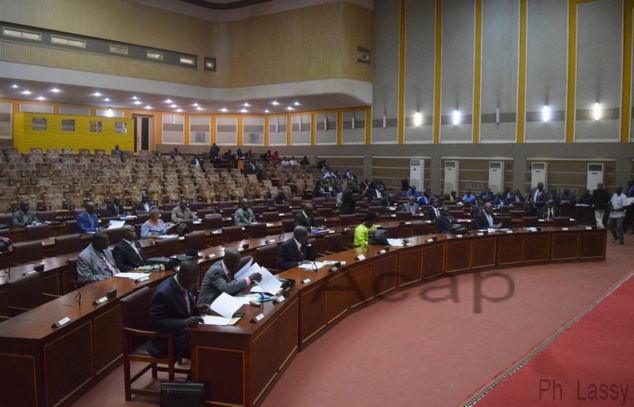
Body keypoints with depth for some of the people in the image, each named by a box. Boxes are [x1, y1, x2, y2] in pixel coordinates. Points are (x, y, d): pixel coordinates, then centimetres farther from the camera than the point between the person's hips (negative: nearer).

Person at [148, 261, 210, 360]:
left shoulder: (184, 284, -1)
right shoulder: (163, 292, -25)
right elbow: (156, 322, -25)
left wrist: (196, 308, -4)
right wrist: (184, 322, -32)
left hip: (184, 330, 8)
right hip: (168, 340, -8)